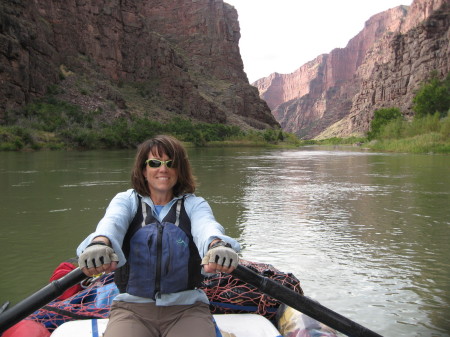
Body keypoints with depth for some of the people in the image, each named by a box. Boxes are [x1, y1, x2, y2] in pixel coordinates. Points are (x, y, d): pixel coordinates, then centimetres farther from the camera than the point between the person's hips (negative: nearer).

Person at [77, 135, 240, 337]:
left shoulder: (194, 204, 8)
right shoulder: (126, 200, 9)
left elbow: (207, 226, -15)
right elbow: (112, 221, -14)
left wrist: (217, 244, -41)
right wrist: (100, 242, -39)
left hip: (187, 308, 0)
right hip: (131, 308, 1)